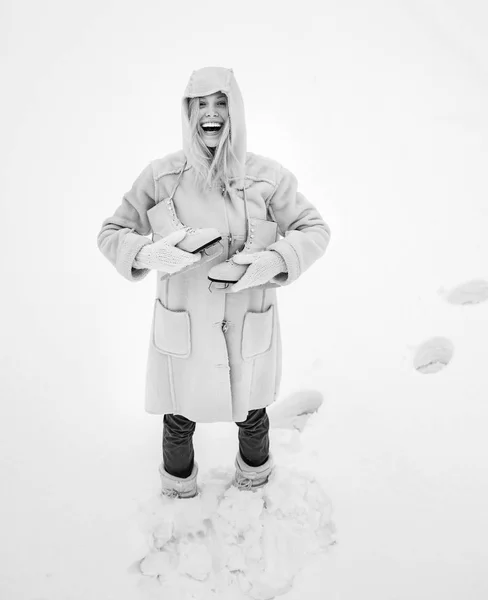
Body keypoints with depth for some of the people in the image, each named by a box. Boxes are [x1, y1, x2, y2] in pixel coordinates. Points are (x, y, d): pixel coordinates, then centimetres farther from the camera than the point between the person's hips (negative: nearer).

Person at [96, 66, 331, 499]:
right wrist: (148, 253, -22)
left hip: (249, 328, 0)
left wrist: (273, 260, -21)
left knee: (251, 413, 22)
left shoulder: (267, 176, -7)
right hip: (181, 327, 0)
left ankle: (255, 474, 58)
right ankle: (178, 482, 55)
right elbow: (111, 232, 1)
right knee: (179, 418, 19)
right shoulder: (161, 176, -7)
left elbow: (315, 229, -2)